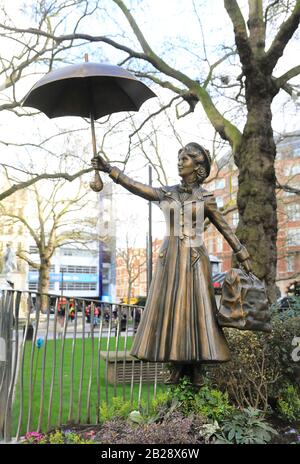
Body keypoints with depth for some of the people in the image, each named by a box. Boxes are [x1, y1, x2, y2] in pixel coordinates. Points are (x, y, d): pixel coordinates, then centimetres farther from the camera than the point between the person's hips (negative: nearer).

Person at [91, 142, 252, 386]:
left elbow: (225, 228, 7)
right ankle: (177, 365, 10)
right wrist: (109, 169, 0)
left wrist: (244, 257, 6)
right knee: (170, 309, 1)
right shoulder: (167, 194, 11)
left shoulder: (205, 197, 3)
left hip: (194, 259, -3)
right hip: (170, 258, 3)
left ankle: (197, 368, 7)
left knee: (195, 309, -3)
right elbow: (134, 186, 7)